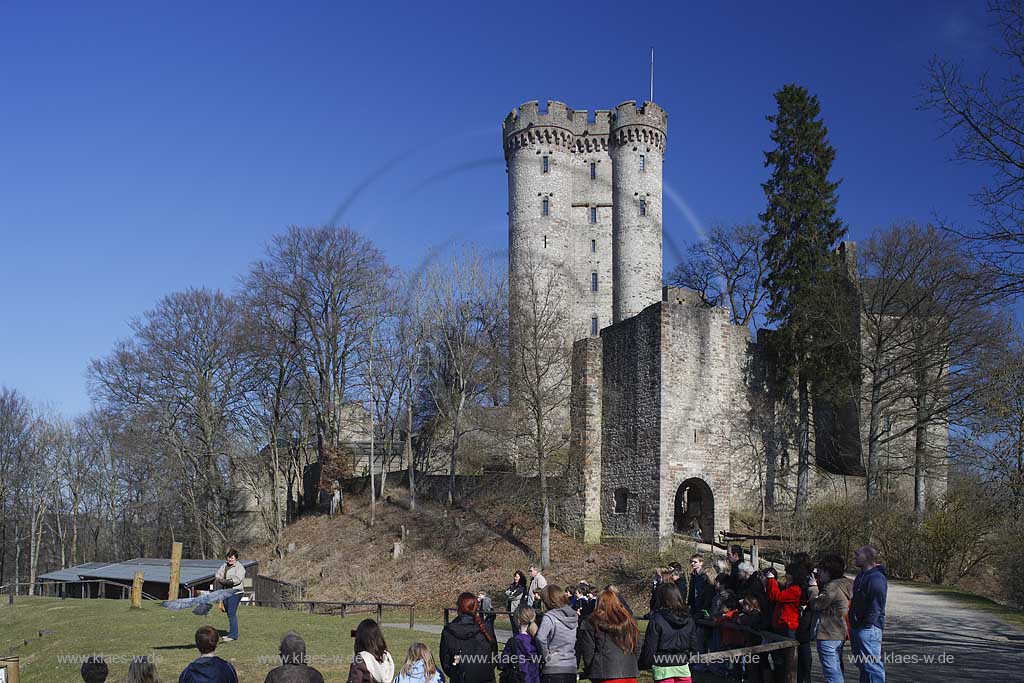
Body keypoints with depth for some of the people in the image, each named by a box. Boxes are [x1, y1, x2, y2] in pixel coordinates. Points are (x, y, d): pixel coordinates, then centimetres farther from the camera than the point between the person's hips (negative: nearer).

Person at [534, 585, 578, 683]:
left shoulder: (549, 617, -13)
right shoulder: (574, 616, 8)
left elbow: (540, 638, -28)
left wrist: (545, 656, -15)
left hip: (553, 670, -6)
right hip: (572, 668, 6)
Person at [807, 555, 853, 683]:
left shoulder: (832, 587, -20)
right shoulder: (844, 584, 11)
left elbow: (816, 604, -16)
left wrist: (813, 587, -4)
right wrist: (818, 586, 8)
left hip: (828, 635, -10)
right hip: (840, 633, 10)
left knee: (831, 672, -6)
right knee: (837, 670, 19)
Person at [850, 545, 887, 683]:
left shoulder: (876, 578, -17)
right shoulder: (861, 576, 17)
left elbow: (876, 606, -22)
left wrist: (867, 625, -22)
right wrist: (853, 626, 19)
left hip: (868, 629, -10)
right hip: (857, 628, 11)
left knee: (872, 665, -8)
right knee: (863, 665, 18)